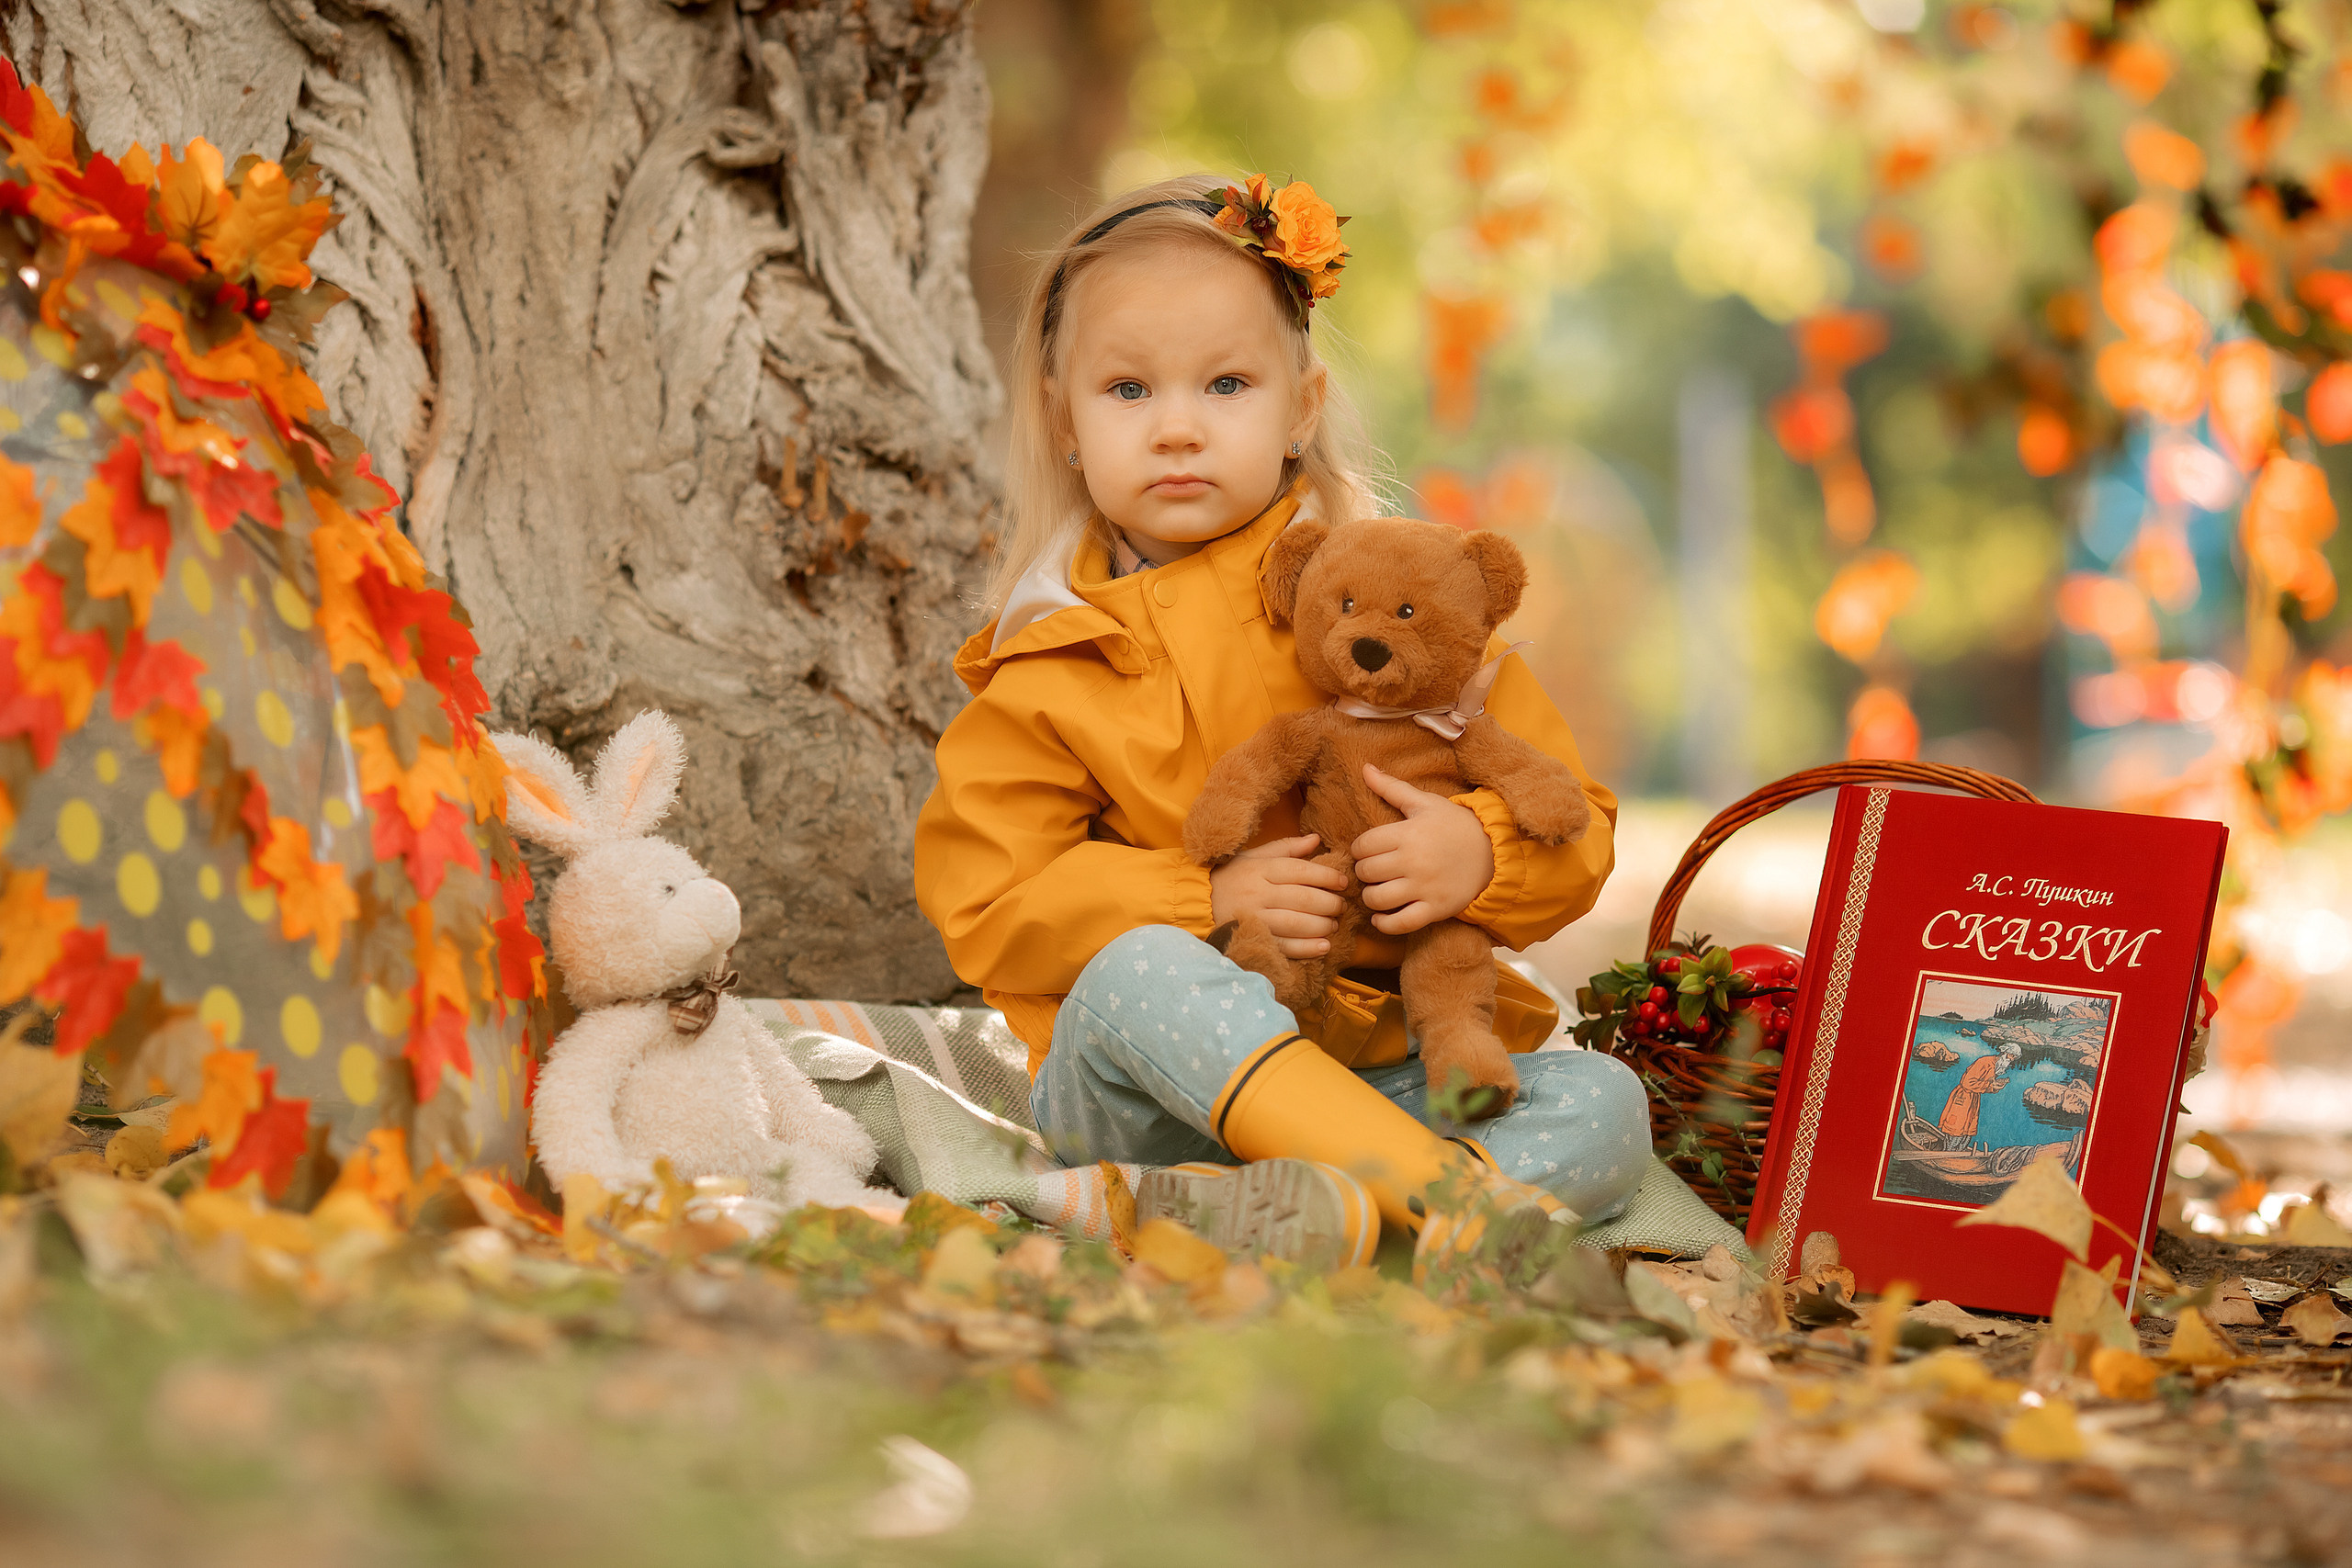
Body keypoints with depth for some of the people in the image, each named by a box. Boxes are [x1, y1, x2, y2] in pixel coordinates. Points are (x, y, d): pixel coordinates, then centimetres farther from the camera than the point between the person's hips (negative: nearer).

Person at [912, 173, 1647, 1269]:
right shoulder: (1053, 664, 6)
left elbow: (1574, 828, 8)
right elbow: (985, 905, -2)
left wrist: (1480, 853, -17)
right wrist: (1206, 901, -15)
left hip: (1377, 1077, 2)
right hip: (1134, 1094, -2)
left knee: (1603, 1105, -21)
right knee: (1137, 972, -34)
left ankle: (1335, 1211, -45)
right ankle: (1473, 1199, -44)